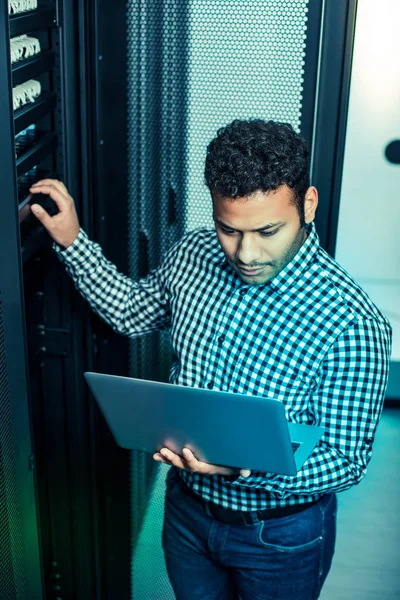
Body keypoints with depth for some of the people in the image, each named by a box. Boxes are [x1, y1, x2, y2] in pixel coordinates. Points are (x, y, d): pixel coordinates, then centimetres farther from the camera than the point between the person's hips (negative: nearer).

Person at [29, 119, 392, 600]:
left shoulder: (350, 323, -30)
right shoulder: (193, 255, -12)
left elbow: (346, 462, -23)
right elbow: (132, 313, 8)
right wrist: (71, 241, 0)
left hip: (280, 536, -4)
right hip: (187, 506, 5)